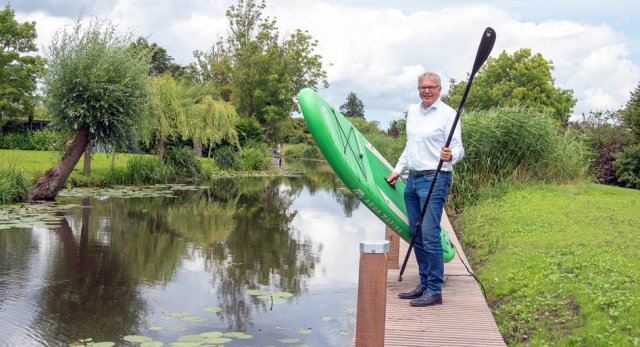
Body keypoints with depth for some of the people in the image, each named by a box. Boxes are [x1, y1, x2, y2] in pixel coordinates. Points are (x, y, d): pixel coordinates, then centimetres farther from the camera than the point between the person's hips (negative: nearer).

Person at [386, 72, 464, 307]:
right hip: (412, 179, 8)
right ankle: (424, 284, 20)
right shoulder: (412, 111, 15)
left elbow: (458, 148, -11)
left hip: (434, 179, -8)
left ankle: (435, 291, -5)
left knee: (430, 235, -11)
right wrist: (398, 170, 23)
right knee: (416, 235, 11)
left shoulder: (447, 114, -7)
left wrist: (451, 156, -33)